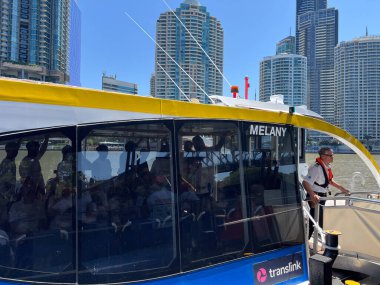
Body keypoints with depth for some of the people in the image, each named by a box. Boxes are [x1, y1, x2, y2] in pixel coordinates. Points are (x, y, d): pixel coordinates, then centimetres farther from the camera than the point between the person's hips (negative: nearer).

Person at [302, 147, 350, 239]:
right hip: (315, 198, -10)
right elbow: (305, 182, -35)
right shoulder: (316, 168, -27)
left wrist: (341, 188, 19)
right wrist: (312, 195, -47)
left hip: (322, 196, 10)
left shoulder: (327, 166, 3)